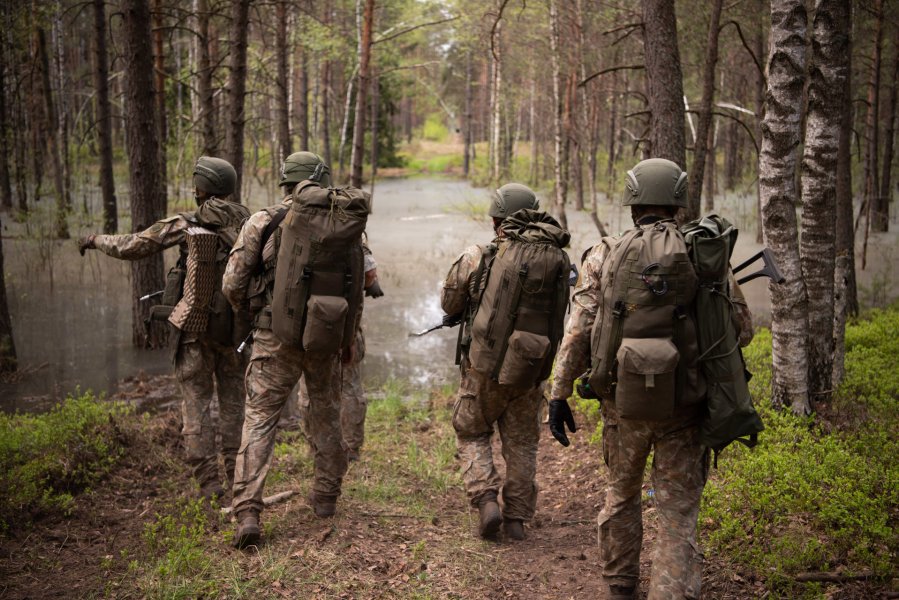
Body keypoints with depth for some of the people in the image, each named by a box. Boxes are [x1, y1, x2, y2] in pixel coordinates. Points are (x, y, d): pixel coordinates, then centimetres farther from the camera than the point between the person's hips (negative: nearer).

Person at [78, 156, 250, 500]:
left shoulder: (185, 224, -7)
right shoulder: (248, 224, 1)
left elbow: (132, 247, -3)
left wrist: (96, 240, 13)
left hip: (196, 327, -3)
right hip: (236, 327, 3)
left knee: (197, 403, 5)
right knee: (233, 401, 12)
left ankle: (208, 482, 3)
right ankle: (237, 479, 13)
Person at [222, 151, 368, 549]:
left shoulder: (263, 223, -5)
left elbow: (233, 284, -4)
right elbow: (357, 284, 4)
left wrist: (249, 311, 17)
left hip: (275, 338, -2)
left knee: (259, 421, 0)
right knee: (326, 415, 20)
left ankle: (247, 513, -10)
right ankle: (326, 497, 31)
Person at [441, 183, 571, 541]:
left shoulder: (478, 259, -11)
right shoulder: (558, 260, -3)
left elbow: (450, 303, 2)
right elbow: (558, 313, 6)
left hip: (486, 367, -2)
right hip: (532, 369, 3)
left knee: (472, 434, 17)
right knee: (521, 444, 17)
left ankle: (486, 501, 0)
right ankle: (517, 519, 19)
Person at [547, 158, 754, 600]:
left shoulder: (605, 257, -1)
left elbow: (578, 332, -5)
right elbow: (741, 329, 3)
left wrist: (558, 394, 0)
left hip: (623, 402, 1)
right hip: (684, 406, -1)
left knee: (621, 493, 23)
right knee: (678, 512, 5)